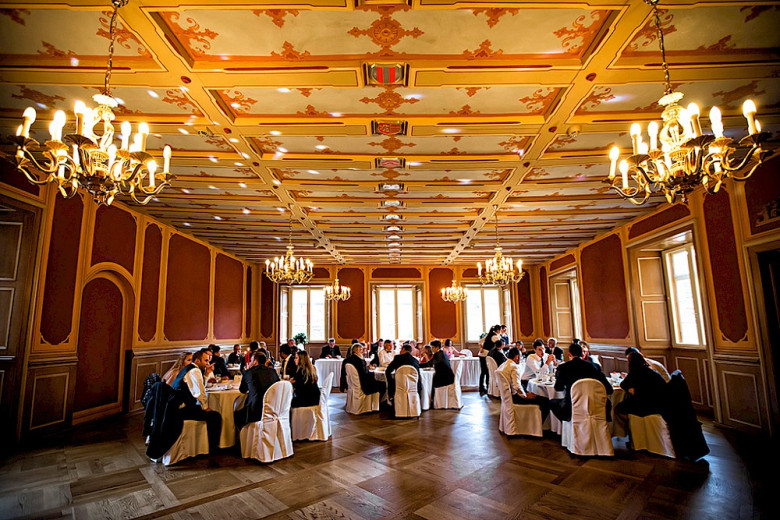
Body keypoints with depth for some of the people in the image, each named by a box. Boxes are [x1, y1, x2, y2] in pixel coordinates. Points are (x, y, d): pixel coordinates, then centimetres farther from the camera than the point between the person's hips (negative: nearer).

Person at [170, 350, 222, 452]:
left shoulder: (187, 369, 19)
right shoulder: (195, 371, -13)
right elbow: (200, 392, -19)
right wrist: (205, 407, -6)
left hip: (176, 407, 11)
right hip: (182, 410, -11)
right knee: (215, 416, -15)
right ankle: (212, 449, -4)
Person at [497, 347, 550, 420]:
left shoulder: (502, 366, 9)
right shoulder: (514, 367, -18)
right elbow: (517, 386, -29)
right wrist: (525, 396, -11)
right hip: (513, 397, -10)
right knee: (546, 401, -10)